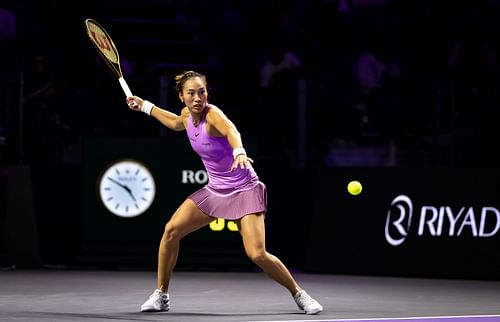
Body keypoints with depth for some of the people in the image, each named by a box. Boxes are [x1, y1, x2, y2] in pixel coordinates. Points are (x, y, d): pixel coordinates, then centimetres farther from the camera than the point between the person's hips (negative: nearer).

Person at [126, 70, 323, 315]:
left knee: (257, 254, -20)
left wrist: (239, 152, -68)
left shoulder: (212, 114, -23)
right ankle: (161, 296, 5)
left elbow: (231, 131, -47)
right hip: (215, 190, 7)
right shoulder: (187, 114, -1)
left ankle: (299, 295, 2)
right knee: (171, 230, -8)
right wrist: (145, 106, 26)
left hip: (244, 191, -7)